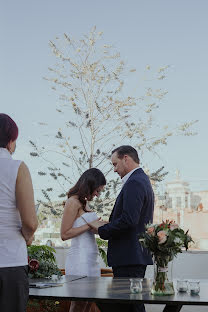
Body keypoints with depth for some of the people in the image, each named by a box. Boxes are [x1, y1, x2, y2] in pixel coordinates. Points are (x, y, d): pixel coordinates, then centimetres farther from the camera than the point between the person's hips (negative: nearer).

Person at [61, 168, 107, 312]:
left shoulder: (85, 203, 17)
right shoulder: (73, 201, -9)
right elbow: (65, 234, -13)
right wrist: (90, 225, -13)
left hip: (91, 258, 9)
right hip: (80, 258, -9)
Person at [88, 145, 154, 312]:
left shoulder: (134, 183, -14)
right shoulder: (143, 180, 19)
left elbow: (128, 220, -24)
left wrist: (102, 230, -11)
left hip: (129, 258, -11)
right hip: (137, 255, 11)